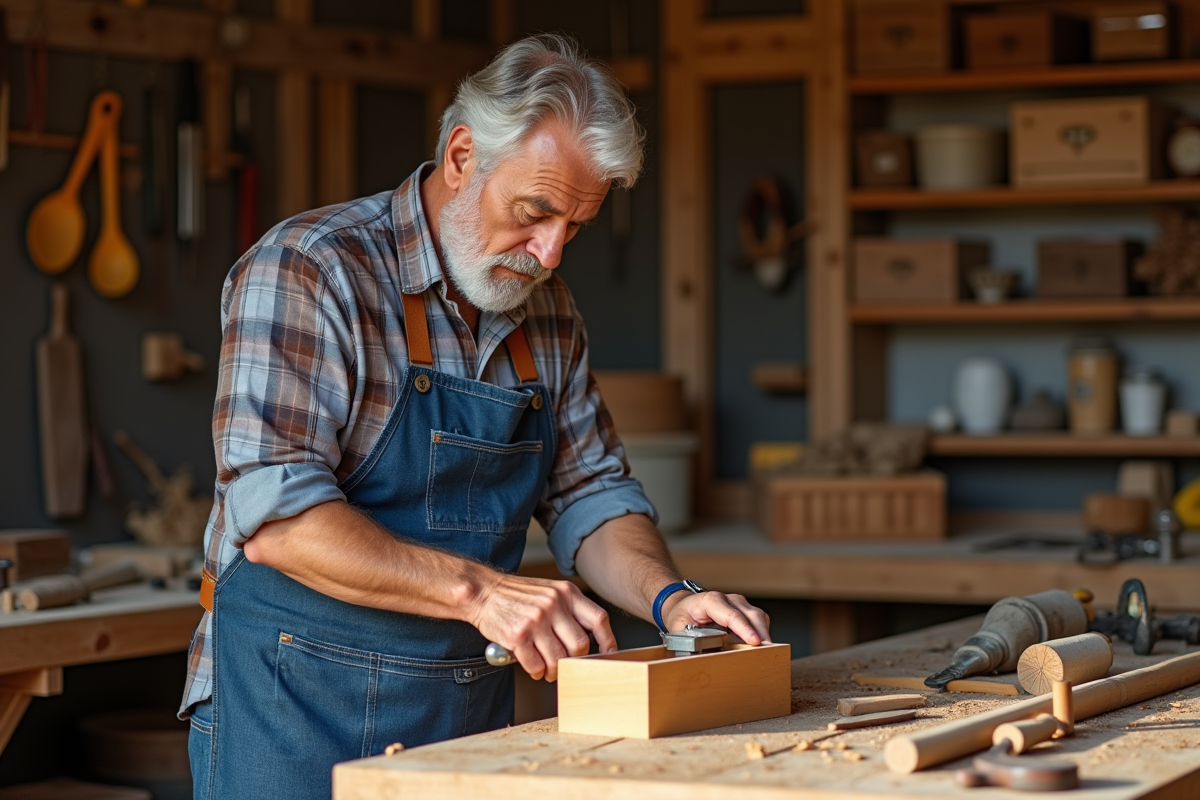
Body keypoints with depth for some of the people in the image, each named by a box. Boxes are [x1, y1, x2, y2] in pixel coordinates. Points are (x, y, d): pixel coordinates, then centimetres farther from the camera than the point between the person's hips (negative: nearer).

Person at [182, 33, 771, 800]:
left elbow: (591, 496, 13)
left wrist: (668, 594, -7)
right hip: (299, 716, -6)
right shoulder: (306, 270, -14)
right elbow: (275, 513, -24)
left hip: (471, 721, 6)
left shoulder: (547, 313, 9)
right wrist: (479, 589, -31)